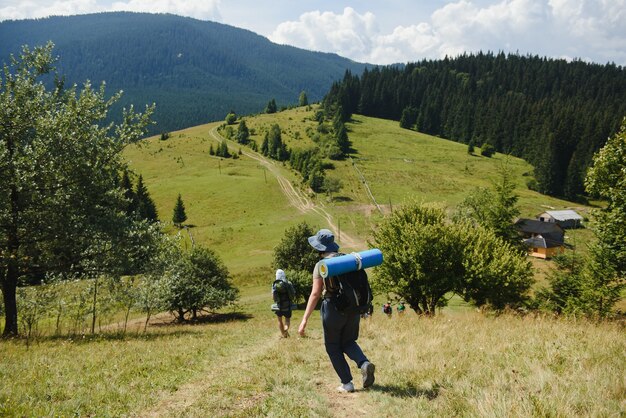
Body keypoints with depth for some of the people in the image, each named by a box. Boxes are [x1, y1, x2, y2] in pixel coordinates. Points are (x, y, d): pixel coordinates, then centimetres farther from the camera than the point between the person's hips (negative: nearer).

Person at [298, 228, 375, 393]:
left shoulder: (321, 265, -9)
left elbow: (315, 294, -15)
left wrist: (305, 320, -14)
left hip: (334, 308, -5)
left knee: (333, 347, 12)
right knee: (348, 342, 21)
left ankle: (347, 383, 9)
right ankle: (364, 363, -6)